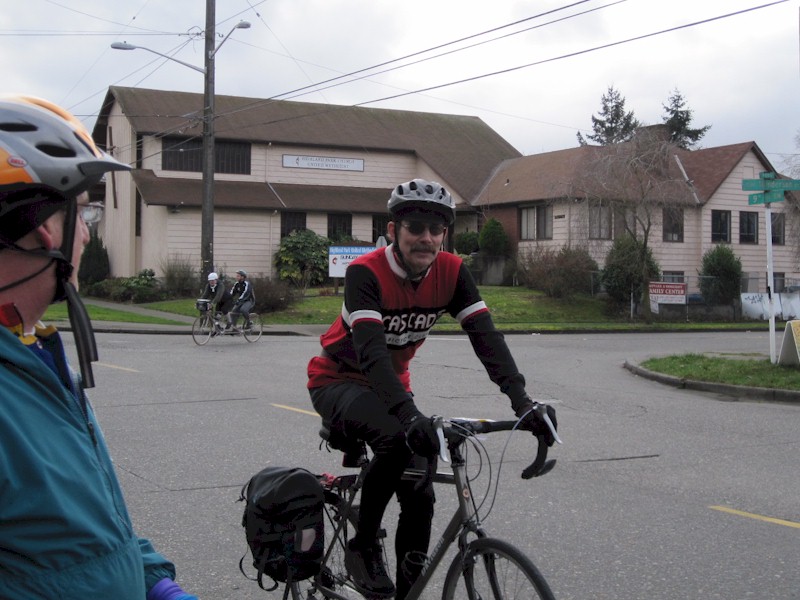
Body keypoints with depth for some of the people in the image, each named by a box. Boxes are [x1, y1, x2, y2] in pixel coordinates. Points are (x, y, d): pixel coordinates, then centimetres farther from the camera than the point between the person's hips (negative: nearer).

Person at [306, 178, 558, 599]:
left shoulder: (451, 272, -13)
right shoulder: (366, 272, -28)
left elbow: (486, 335, -20)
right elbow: (371, 349, -39)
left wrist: (521, 401, -33)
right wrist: (410, 414, -52)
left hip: (392, 383, 6)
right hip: (339, 380, -5)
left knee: (419, 496, -3)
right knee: (397, 437, -35)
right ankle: (362, 547, -15)